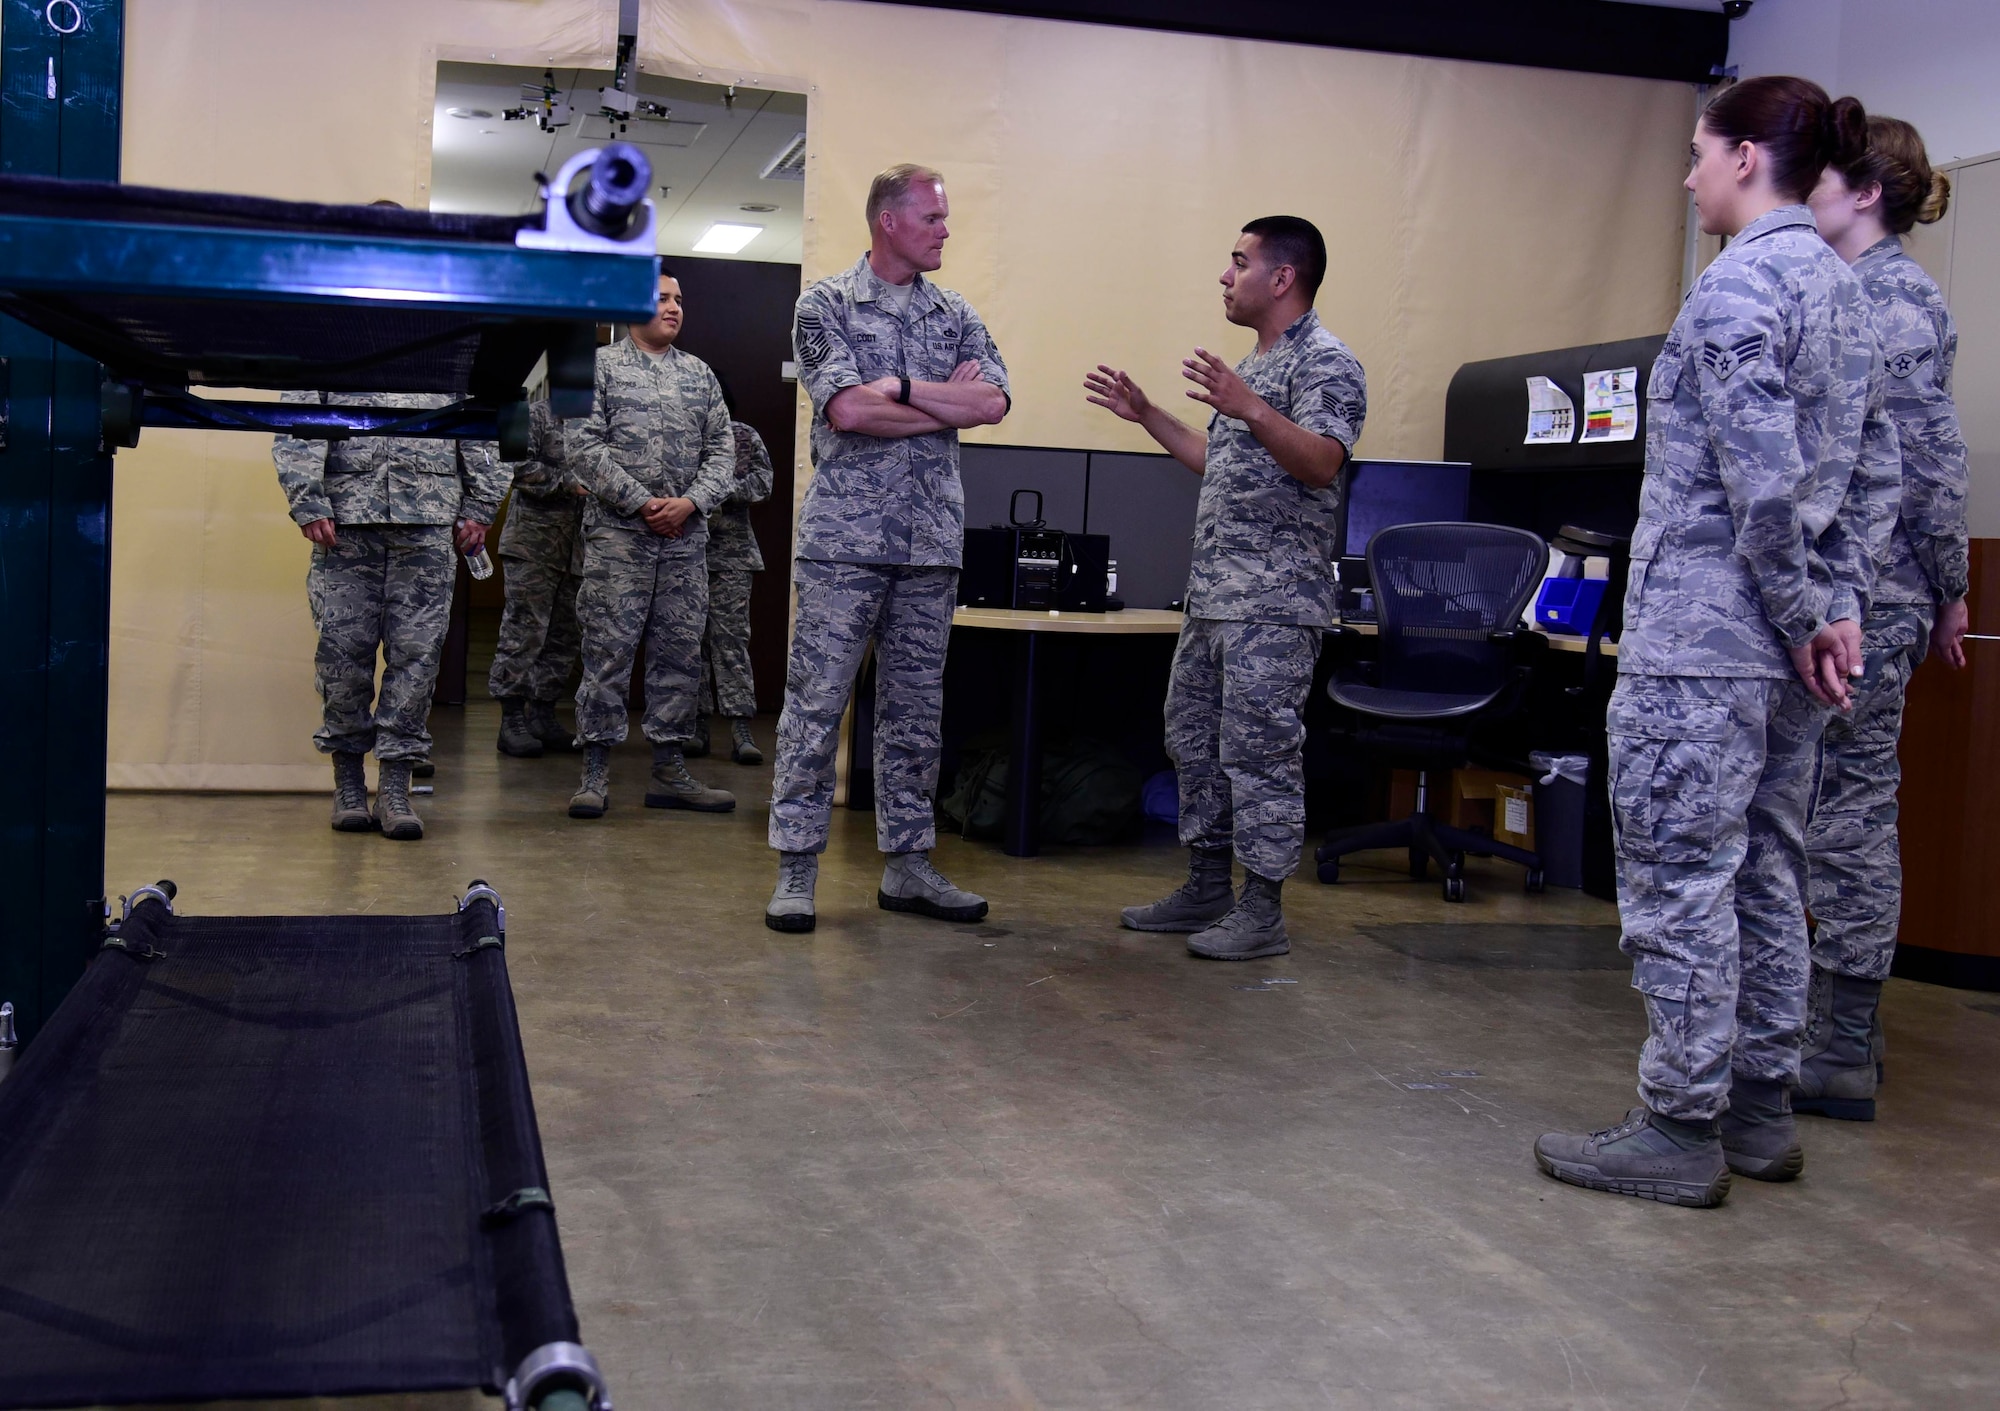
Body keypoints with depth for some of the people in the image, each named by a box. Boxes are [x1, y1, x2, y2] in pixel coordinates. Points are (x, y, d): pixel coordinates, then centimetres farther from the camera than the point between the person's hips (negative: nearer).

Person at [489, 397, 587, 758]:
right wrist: (569, 483, -16)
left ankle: (542, 715, 16)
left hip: (574, 548, 7)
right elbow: (520, 467, -13)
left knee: (564, 634, 8)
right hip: (533, 542, -7)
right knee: (524, 631, -7)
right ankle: (512, 721, -3)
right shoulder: (536, 414, -2)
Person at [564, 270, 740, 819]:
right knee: (608, 650, -5)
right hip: (617, 535, -4)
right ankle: (595, 773, 1)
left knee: (680, 652, 5)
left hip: (686, 537, 4)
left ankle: (669, 770, 12)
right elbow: (584, 445, -6)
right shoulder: (599, 366, 4)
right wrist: (641, 503, -13)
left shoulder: (699, 373, 16)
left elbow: (722, 449, 10)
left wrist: (691, 502, -7)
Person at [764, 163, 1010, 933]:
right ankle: (796, 871, 4)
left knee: (915, 711, 9)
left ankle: (908, 865, 17)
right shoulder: (826, 305, 0)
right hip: (845, 539, -4)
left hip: (932, 544, 5)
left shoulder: (956, 315, 13)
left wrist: (899, 387, -13)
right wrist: (950, 400, -5)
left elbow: (995, 401, -3)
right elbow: (847, 409, -14)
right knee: (816, 703, -3)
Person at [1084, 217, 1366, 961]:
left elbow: (1322, 462, -24)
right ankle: (1207, 886, 23)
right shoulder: (1252, 365, 20)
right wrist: (1145, 414, 27)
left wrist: (1249, 410, -37)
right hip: (1212, 594, 10)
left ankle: (1261, 910, 2)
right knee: (1193, 738, 13)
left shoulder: (1325, 362, -10)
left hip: (1275, 602, -10)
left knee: (1258, 749, -6)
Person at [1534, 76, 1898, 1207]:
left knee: (1681, 879, -3)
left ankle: (1682, 1132, 4)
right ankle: (1762, 1112, 23)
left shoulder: (1741, 280, -13)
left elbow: (1762, 477, -21)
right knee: (1766, 874, 14)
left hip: (1702, 638, -9)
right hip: (1786, 649, 10)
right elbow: (1877, 472, 16)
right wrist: (1842, 605, 11)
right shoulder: (1844, 286, 15)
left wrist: (1803, 615, -11)